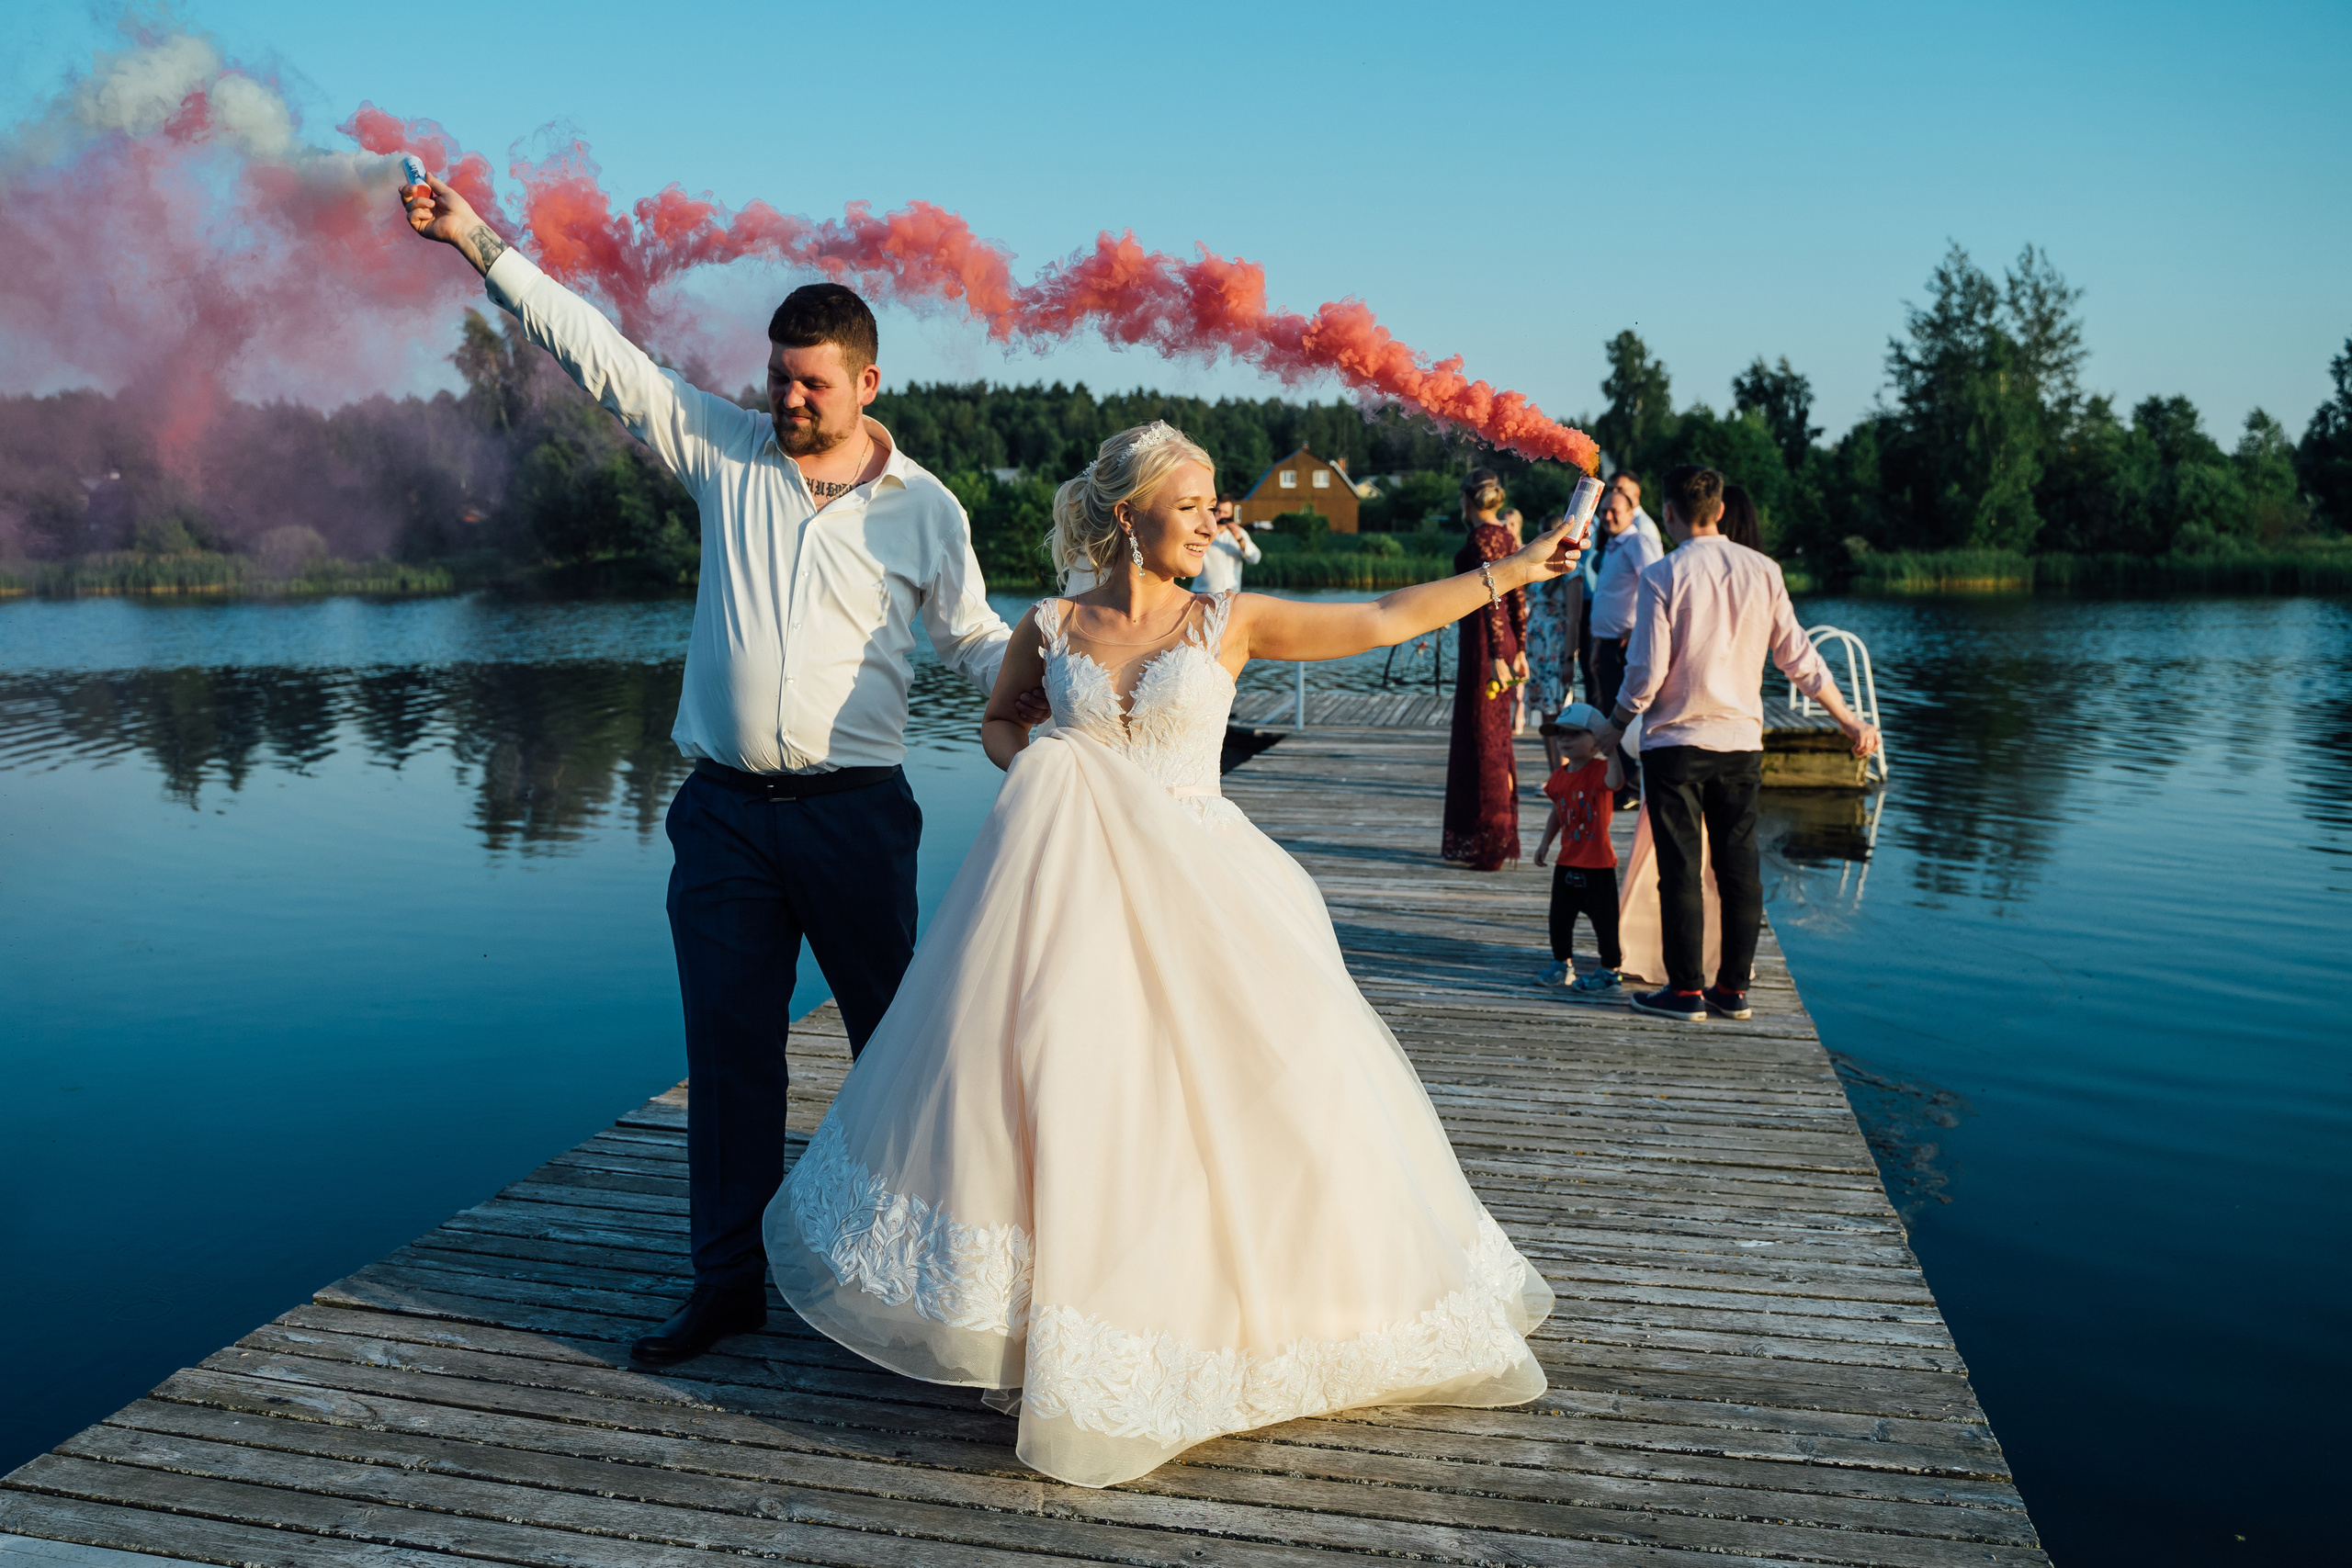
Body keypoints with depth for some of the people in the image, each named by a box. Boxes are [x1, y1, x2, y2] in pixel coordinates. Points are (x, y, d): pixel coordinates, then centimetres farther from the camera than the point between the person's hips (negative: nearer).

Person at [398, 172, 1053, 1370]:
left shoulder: (922, 508, 3)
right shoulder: (724, 451, 6)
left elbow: (975, 638, 9)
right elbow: (600, 355, 5)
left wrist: (1041, 687, -10)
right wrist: (480, 245, 2)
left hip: (855, 812, -1)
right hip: (726, 812, 2)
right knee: (728, 1048, 7)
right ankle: (728, 1279, 19)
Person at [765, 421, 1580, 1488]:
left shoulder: (1229, 623, 3)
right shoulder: (1051, 630, 4)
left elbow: (1384, 619, -2)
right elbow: (997, 719, 21)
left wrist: (1517, 567, -5)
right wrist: (1029, 768, -1)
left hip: (1198, 888, 1)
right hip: (1075, 888, 0)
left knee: (1271, 1080, -3)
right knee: (1061, 1090, -4)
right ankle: (1046, 1329, 12)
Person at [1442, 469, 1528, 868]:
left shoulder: (1481, 537, -14)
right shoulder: (1505, 535, 12)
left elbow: (1491, 598, -22)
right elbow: (1518, 598, 15)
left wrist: (1495, 656, -25)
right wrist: (1519, 650, 19)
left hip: (1484, 642, -9)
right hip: (1502, 641, 9)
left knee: (1483, 738, -4)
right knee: (1495, 736, 15)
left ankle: (1489, 846, 1)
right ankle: (1500, 838, 25)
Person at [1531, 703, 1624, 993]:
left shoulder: (1599, 769, -13)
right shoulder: (1560, 776, 6)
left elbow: (1615, 782, -37)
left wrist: (1611, 752, -44)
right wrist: (1545, 842, 14)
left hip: (1598, 863, -6)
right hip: (1567, 861, 6)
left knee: (1603, 918, 2)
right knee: (1560, 916, 14)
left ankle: (1609, 969, 14)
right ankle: (1562, 962, 30)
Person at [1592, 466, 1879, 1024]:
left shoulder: (1664, 576, -10)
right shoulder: (1762, 571, 2)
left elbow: (1648, 671, -12)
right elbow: (1799, 657, 4)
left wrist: (1616, 725, 5)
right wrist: (1850, 722, 13)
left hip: (1675, 742, -4)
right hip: (1742, 741, 4)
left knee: (1681, 868, 2)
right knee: (1739, 866, 10)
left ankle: (1686, 991, 6)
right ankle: (1734, 988, 16)